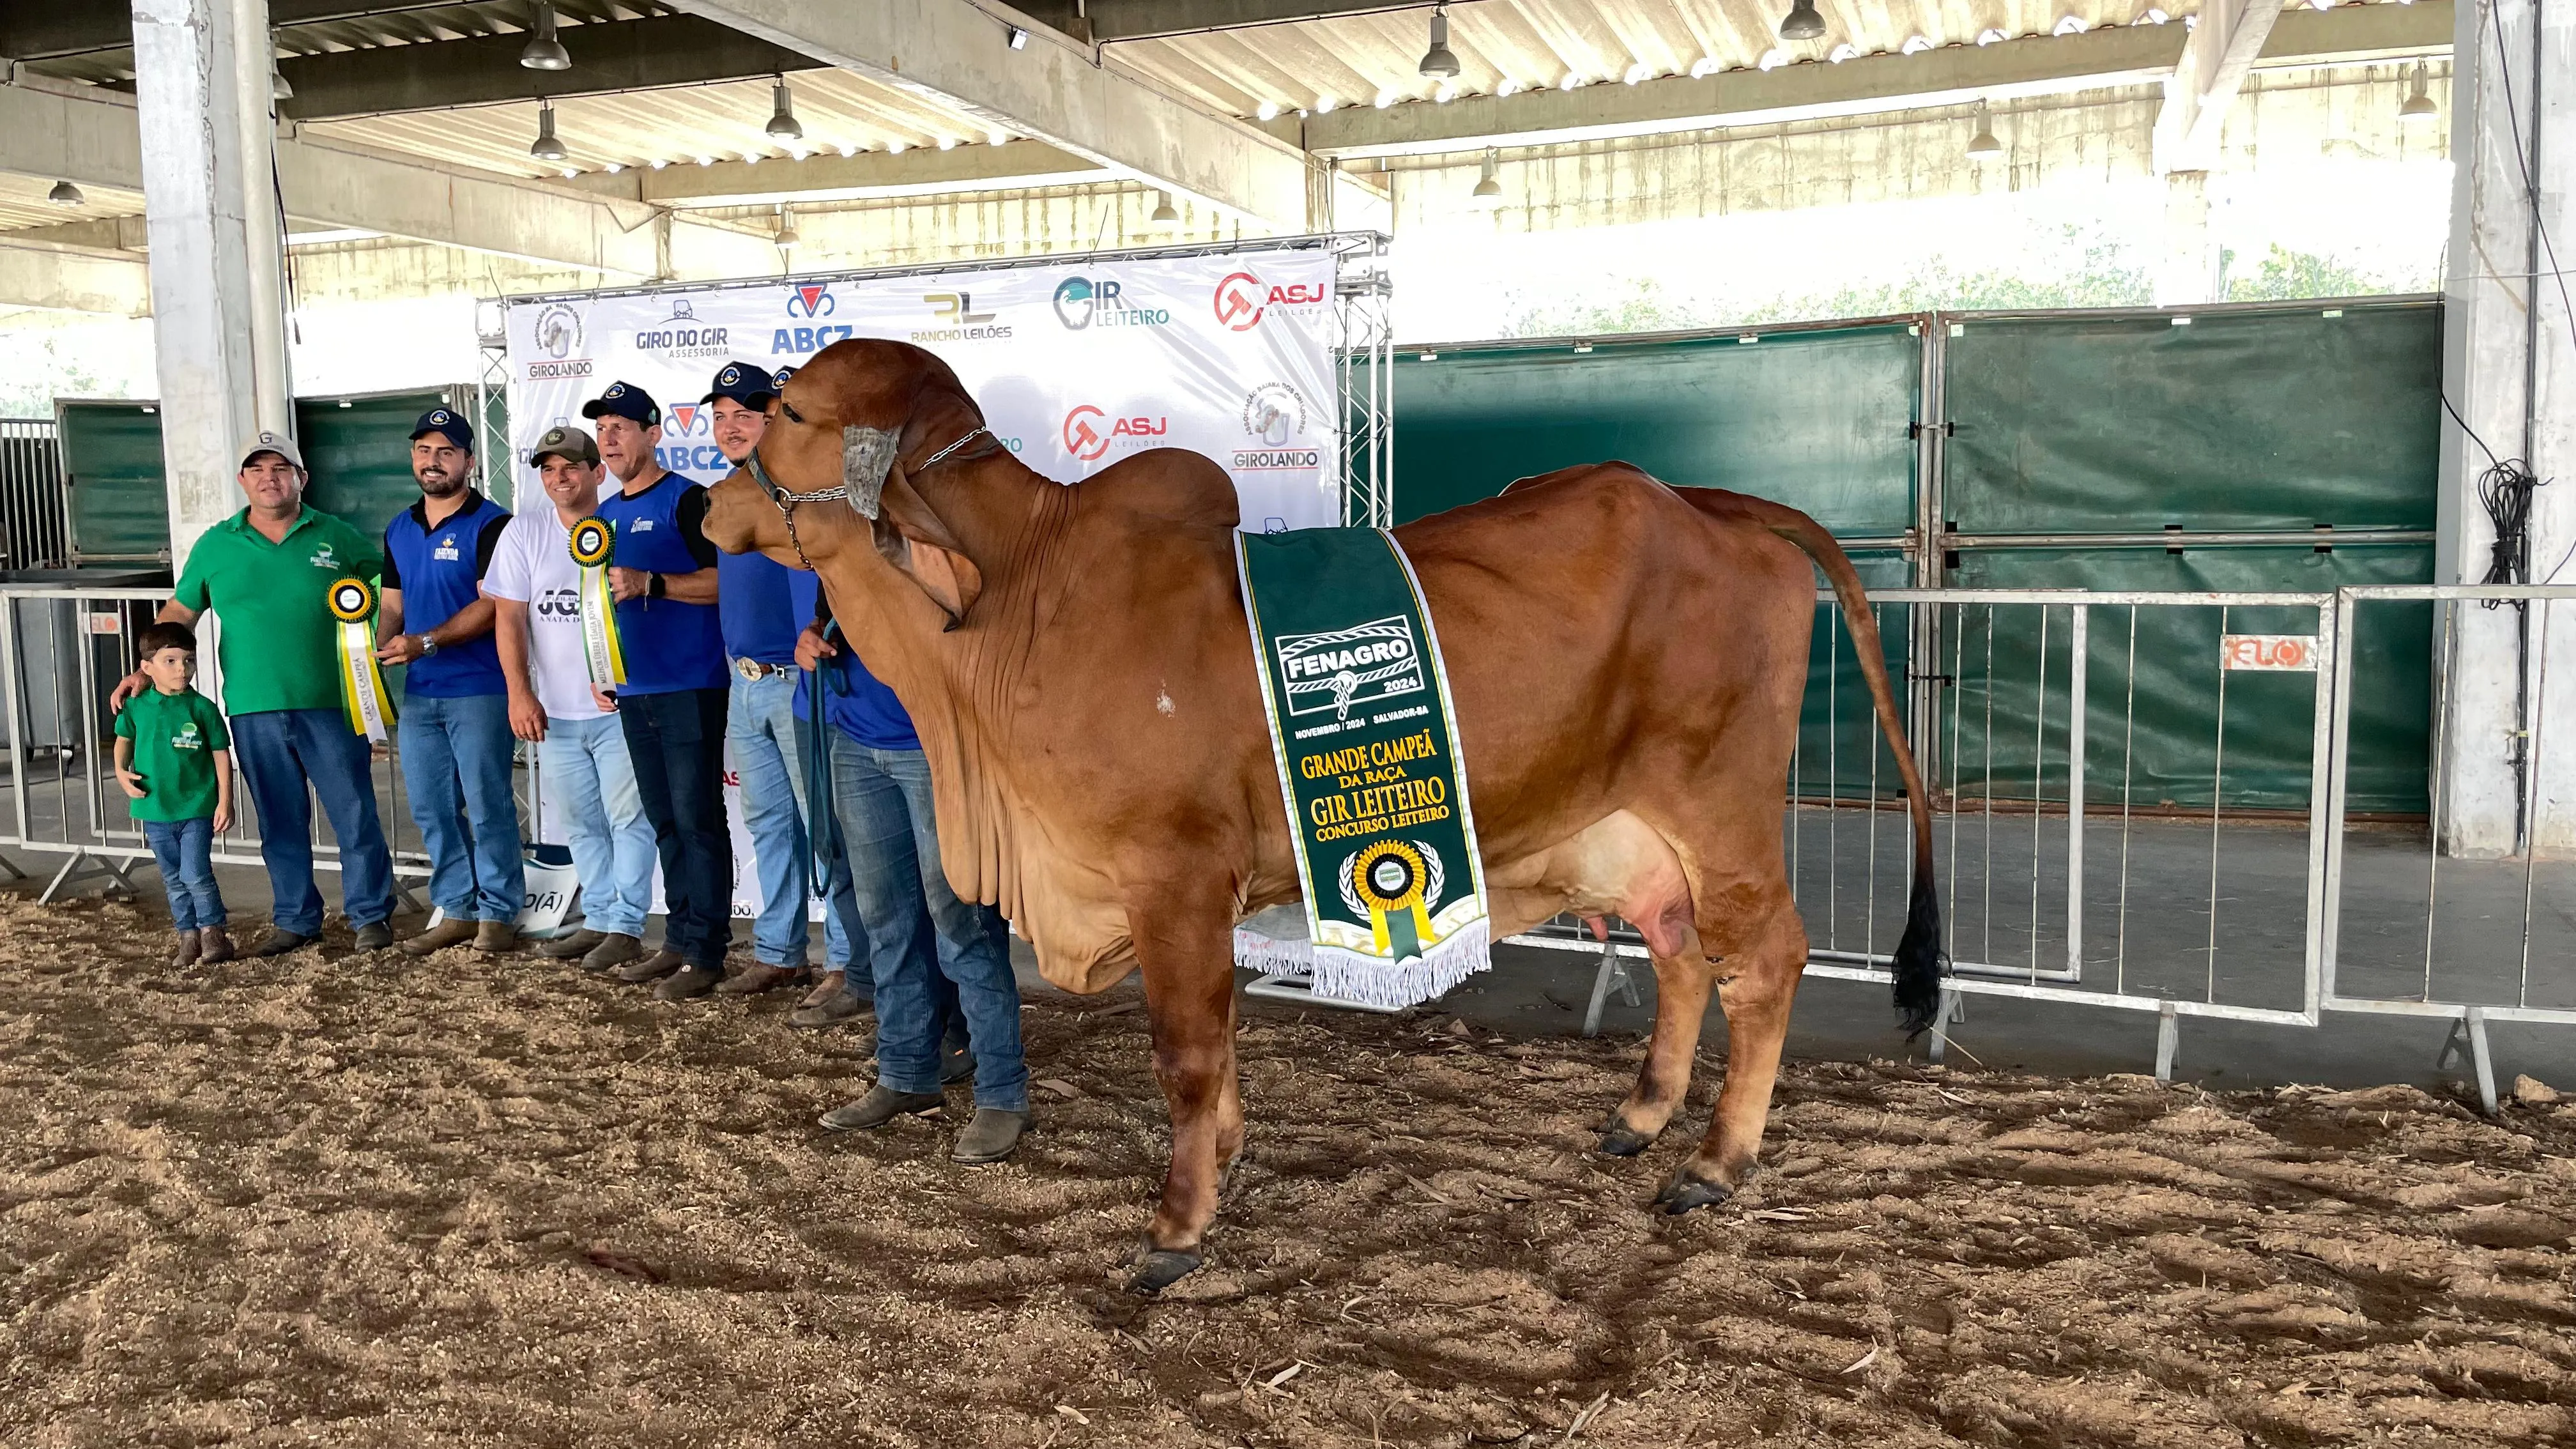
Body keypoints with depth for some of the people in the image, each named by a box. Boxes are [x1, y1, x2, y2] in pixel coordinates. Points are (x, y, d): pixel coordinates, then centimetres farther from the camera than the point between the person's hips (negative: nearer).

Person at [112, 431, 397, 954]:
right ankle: (294, 920, 21)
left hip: (330, 704, -2)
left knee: (355, 814, 0)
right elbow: (179, 612, 14)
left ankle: (372, 914, 12)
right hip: (254, 711, 2)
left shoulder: (337, 537, 4)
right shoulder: (215, 546, 9)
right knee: (281, 823, 10)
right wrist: (145, 671, 4)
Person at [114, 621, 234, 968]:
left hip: (197, 808, -4)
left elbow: (222, 755, -4)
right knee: (174, 880, 12)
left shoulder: (202, 708, -8)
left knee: (196, 875, -8)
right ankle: (188, 938, 22)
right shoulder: (137, 707, 0)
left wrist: (225, 801, -7)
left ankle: (213, 932, 7)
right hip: (155, 810, 4)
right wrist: (121, 772, 0)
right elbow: (124, 740, 18)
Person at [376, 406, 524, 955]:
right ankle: (456, 910, 20)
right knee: (431, 807, 10)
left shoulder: (489, 524, -7)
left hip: (479, 690, -7)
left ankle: (499, 914, 7)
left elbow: (491, 606, -15)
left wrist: (426, 642, -22)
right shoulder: (399, 530, 15)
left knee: (487, 806, -2)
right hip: (418, 693, 7)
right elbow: (393, 605, 19)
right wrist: (379, 650, -1)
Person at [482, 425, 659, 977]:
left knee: (627, 817, -3)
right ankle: (599, 920, 23)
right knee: (582, 824, 13)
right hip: (553, 710, 4)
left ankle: (626, 927, 3)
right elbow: (508, 617, 1)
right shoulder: (524, 532, 4)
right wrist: (519, 693, -7)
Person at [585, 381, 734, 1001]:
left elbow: (726, 580, -13)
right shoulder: (605, 515, 17)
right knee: (664, 821, 12)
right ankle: (678, 939, 19)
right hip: (634, 692, 8)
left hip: (691, 688, -8)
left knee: (698, 820, -5)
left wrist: (650, 583, -20)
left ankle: (705, 952, -1)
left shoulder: (686, 500, -6)